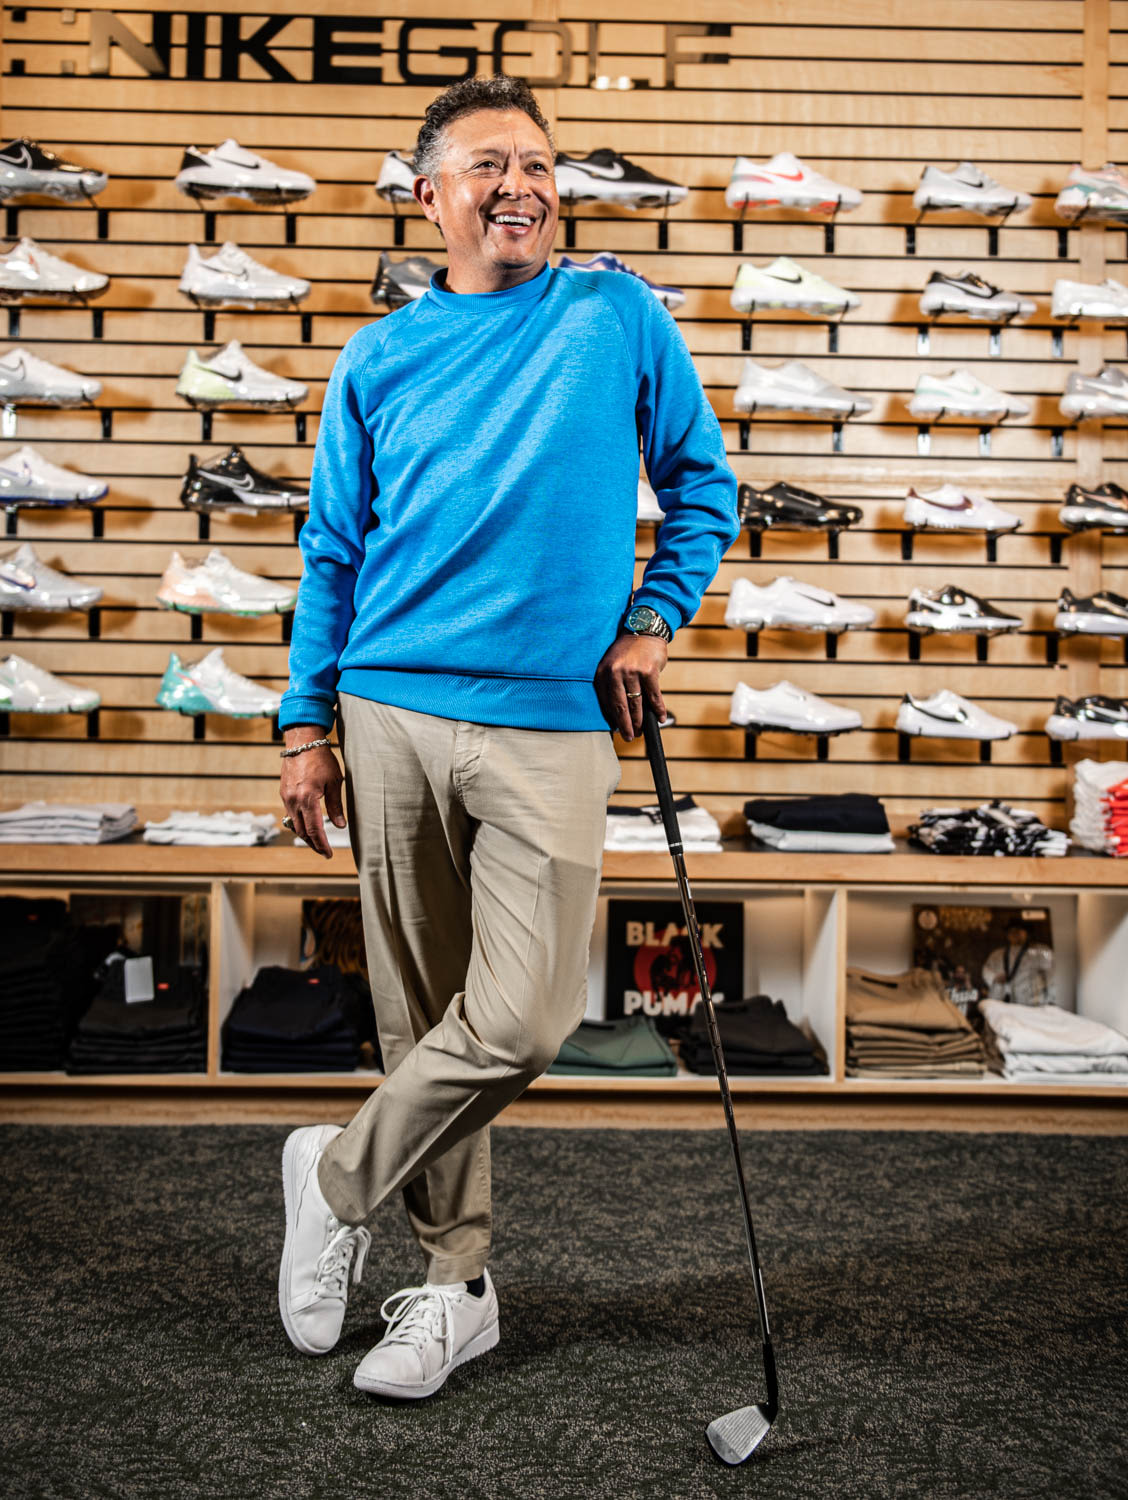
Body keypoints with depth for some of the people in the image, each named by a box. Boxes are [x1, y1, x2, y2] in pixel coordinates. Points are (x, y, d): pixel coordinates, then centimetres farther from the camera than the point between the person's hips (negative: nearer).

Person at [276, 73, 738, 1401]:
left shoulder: (620, 316, 7)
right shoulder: (378, 360, 10)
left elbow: (702, 484, 14)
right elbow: (332, 551, 12)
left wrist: (651, 621, 2)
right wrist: (308, 724, 7)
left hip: (552, 721, -1)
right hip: (391, 710, 2)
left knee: (519, 1021, -10)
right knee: (421, 1013, 7)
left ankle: (338, 1181, 16)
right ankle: (453, 1283, 23)